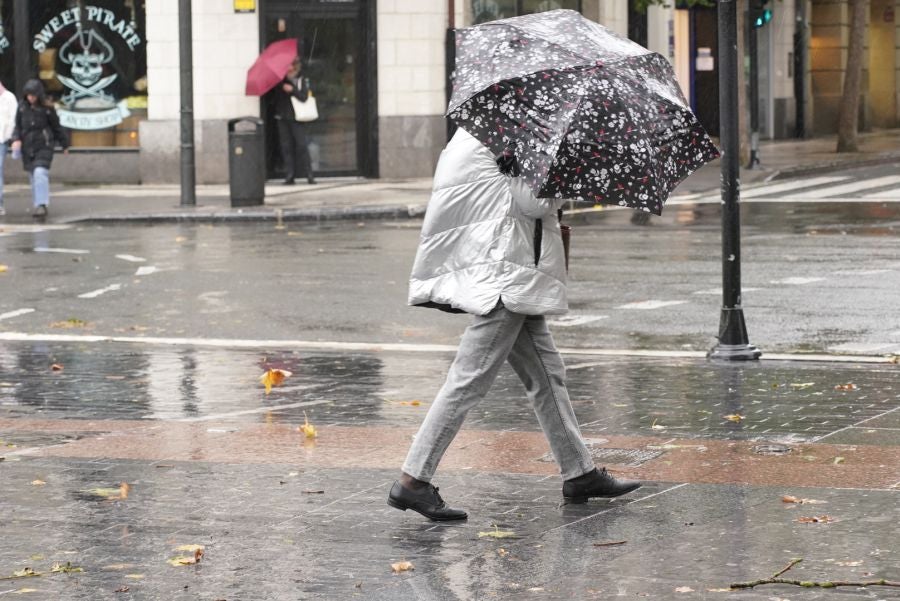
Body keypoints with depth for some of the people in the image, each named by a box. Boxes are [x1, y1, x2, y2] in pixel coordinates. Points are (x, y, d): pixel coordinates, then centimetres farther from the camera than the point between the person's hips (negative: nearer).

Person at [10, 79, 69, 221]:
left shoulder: (47, 109, -6)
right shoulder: (22, 107, 3)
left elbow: (57, 127, 4)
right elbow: (18, 126, 10)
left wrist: (65, 145, 12)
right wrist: (16, 139, -9)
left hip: (44, 147, -4)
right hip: (27, 148, 4)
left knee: (40, 173, -19)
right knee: (33, 177, 9)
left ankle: (42, 205, -23)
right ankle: (37, 205, 19)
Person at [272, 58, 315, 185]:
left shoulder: (302, 80, 3)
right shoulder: (281, 80, 12)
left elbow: (304, 97, -8)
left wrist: (292, 90, -17)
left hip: (297, 118, -3)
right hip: (282, 117, 3)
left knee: (302, 146, -7)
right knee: (286, 147, 1)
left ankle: (310, 175, -4)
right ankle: (289, 176, 3)